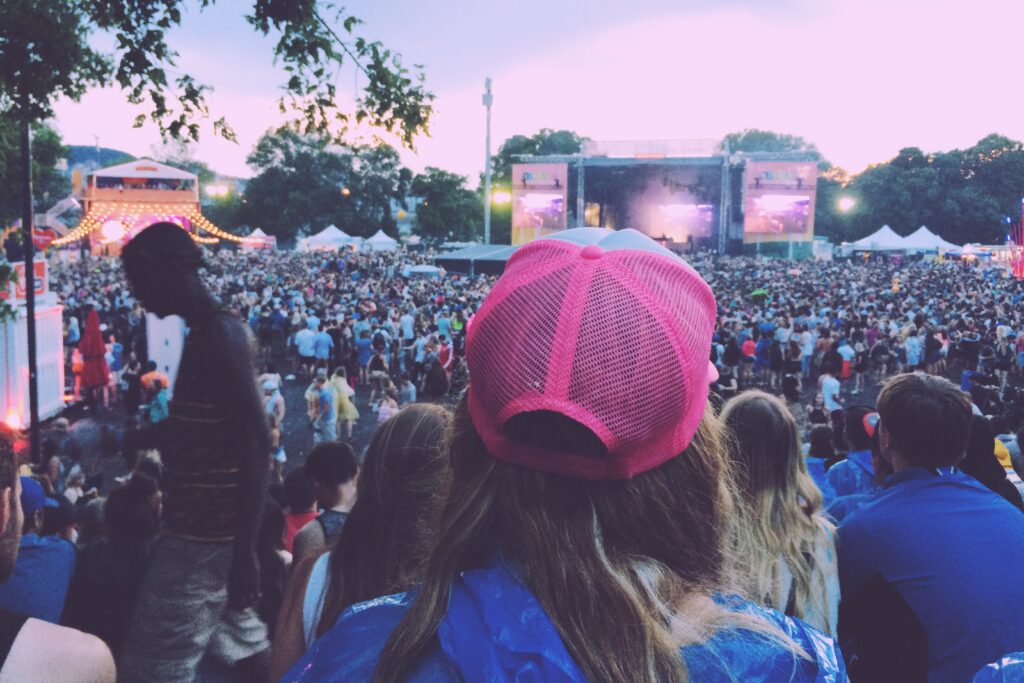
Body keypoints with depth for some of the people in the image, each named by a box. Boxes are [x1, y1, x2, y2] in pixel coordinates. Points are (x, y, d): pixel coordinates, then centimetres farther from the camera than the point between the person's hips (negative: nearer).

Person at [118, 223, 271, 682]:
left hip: (203, 535, -10)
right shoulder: (210, 333, 12)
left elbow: (256, 444, -25)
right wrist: (133, 440, 35)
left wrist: (245, 551, -26)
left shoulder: (219, 336, -19)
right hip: (211, 528, 10)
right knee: (240, 645, 20)